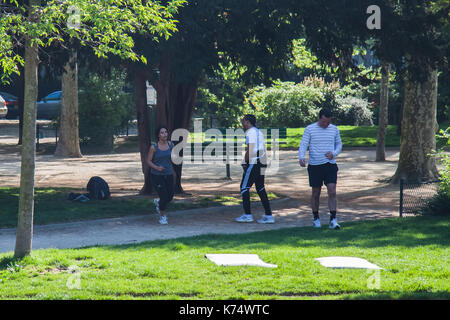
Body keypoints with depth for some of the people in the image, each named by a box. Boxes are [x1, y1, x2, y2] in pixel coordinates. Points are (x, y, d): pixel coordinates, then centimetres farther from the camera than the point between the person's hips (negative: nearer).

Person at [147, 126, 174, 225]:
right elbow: (148, 161, -8)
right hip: (157, 175, -4)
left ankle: (158, 202, 41)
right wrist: (157, 167, -23)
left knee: (170, 196, 6)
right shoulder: (154, 147, -12)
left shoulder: (171, 144, 0)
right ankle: (162, 216, 16)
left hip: (168, 175, 4)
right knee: (164, 196, -8)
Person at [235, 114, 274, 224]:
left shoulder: (250, 133, -10)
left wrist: (244, 163, -8)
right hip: (262, 163, 9)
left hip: (253, 163, -9)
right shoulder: (259, 132, 19)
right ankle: (268, 216, 6)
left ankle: (247, 215, -3)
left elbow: (249, 150, -17)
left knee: (244, 188, -2)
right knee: (260, 189, 11)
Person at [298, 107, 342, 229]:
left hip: (330, 165, 1)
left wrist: (333, 153, -4)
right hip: (315, 166, -1)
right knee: (316, 193, 7)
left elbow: (339, 144, 18)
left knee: (332, 192, -10)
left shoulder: (334, 129, 7)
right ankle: (316, 218, 22)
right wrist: (301, 158, -27)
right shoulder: (310, 129, -2)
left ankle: (333, 220, -8)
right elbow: (303, 145, -7)